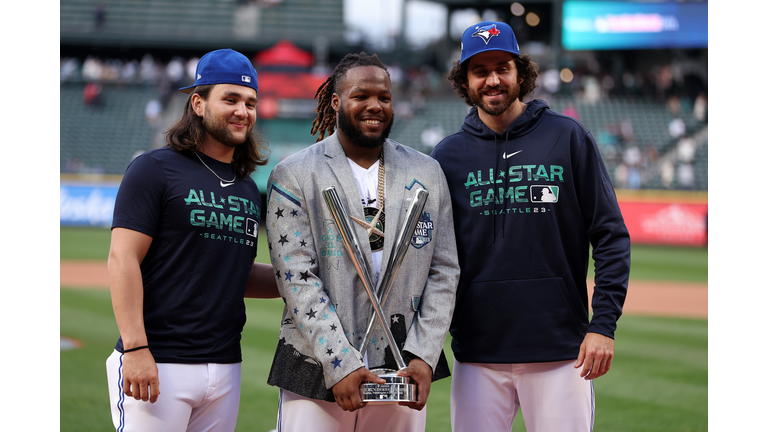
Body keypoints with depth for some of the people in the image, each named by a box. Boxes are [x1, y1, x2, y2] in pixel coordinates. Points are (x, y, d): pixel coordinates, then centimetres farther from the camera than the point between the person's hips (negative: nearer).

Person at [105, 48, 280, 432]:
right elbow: (123, 260, -11)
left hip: (225, 367, 7)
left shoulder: (249, 189, 16)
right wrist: (135, 350, -19)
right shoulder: (155, 169, -5)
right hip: (159, 365, -7)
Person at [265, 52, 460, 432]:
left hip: (405, 373, 3)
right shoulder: (293, 176, 0)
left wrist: (423, 356, -5)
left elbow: (443, 273, 8)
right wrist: (340, 364, -15)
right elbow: (297, 279, -7)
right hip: (317, 373, -2)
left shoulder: (428, 174, 11)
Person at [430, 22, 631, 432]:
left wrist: (603, 324, -7)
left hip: (561, 351, -1)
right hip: (477, 354, 2)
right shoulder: (448, 155, 8)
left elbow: (610, 235, 2)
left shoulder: (569, 138, 3)